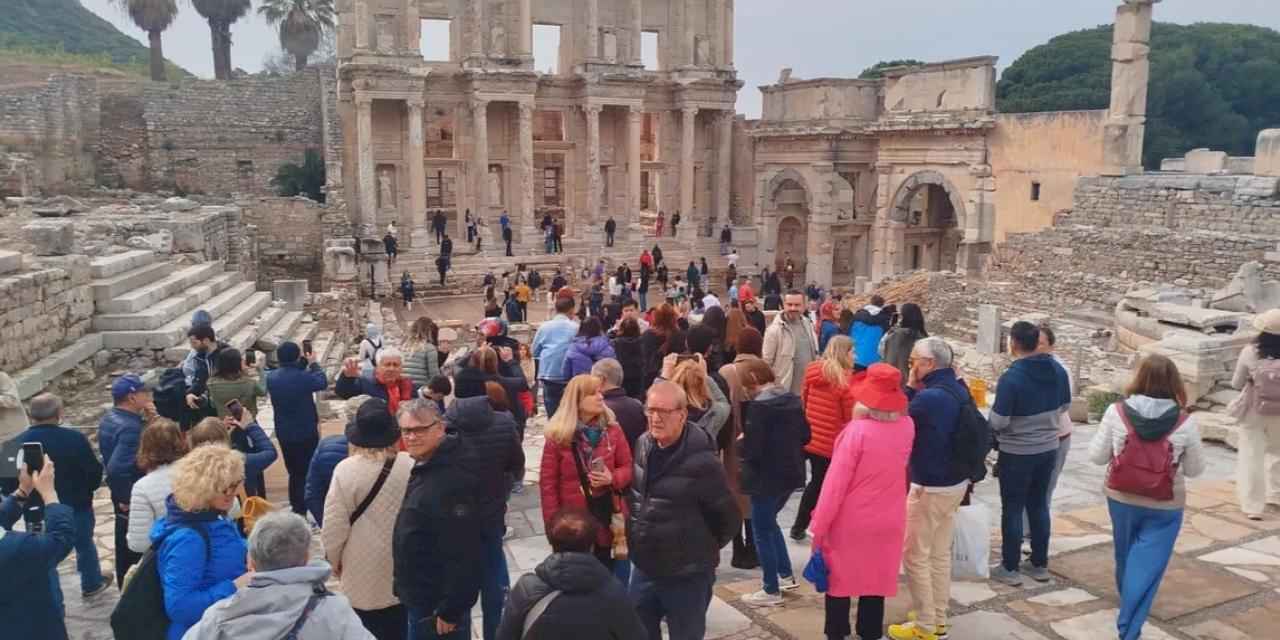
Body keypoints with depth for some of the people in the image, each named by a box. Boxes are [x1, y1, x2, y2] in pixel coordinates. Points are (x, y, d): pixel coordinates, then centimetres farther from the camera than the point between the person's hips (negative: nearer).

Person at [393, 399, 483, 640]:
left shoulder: (451, 483, -28)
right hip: (422, 595, 10)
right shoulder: (425, 467, 4)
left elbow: (462, 556, -29)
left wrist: (450, 611, -23)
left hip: (437, 603, -10)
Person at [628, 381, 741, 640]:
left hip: (687, 577, -6)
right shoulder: (642, 446, -1)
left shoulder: (701, 461, -21)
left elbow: (729, 519, -13)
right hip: (643, 568, 6)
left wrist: (703, 549, 0)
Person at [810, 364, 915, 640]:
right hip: (887, 521, 4)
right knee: (876, 580, 18)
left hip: (850, 522, -4)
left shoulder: (857, 431, -23)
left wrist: (819, 525, -13)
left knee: (840, 579, 14)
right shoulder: (907, 426, -8)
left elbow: (835, 482, -21)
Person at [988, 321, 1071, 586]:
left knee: (1012, 509, 6)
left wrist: (993, 413, 0)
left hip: (1017, 453, -6)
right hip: (1048, 448, 6)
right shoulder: (1058, 370, -3)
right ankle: (1040, 565, 27)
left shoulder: (1011, 377, -24)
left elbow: (999, 422, -22)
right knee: (1039, 506, 18)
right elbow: (1064, 406, 11)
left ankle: (1010, 568, 14)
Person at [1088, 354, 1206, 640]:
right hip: (1165, 507, -2)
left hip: (1121, 499, 2)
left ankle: (1127, 597, 50)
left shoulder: (1116, 412, -14)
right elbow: (1195, 469, -2)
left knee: (1125, 555, 25)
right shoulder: (1185, 422, -14)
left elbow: (1097, 457, -5)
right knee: (1146, 566, 5)